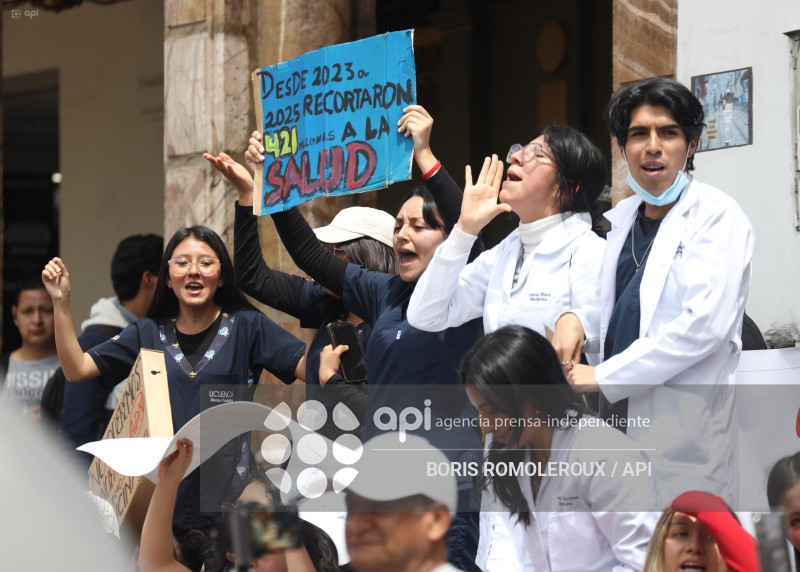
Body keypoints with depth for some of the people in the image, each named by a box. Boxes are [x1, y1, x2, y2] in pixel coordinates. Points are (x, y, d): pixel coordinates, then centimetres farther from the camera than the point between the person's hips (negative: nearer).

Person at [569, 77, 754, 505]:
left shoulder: (716, 217, -7)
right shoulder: (620, 218, 15)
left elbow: (704, 324, -18)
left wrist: (604, 377, -14)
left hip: (684, 432, -6)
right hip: (618, 414, 7)